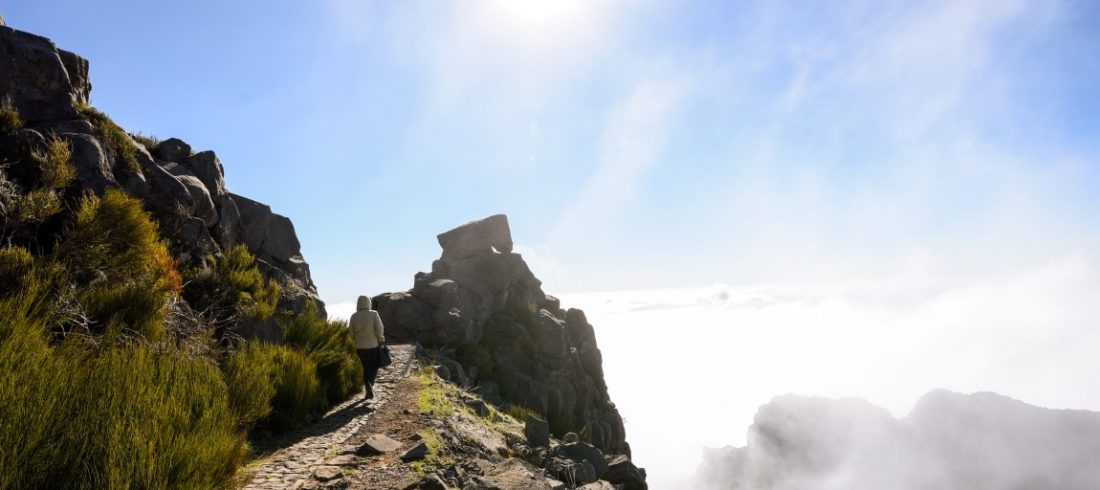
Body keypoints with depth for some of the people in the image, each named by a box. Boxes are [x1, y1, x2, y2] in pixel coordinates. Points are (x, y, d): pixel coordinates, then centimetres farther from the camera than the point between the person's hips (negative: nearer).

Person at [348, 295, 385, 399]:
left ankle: (369, 390, 15)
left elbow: (351, 333, 1)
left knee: (366, 367, 18)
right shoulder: (374, 314, -11)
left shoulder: (354, 316, -4)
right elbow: (380, 330, -14)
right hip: (373, 345, -2)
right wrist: (381, 339, 4)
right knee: (374, 368, 12)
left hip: (360, 347, 2)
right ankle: (370, 384, -16)